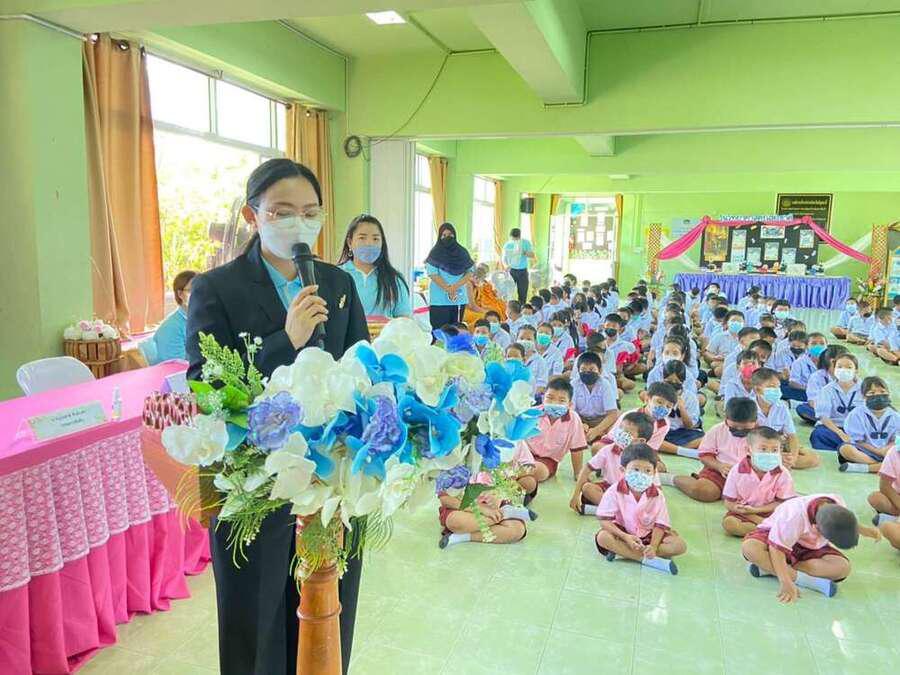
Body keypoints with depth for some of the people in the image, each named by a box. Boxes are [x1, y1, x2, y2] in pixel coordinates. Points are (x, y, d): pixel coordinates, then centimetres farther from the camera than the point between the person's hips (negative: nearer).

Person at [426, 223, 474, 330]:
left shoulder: (462, 252, 9)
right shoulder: (435, 253, -1)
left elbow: (469, 272, 5)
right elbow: (433, 274, -7)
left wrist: (456, 286, -10)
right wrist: (448, 289, -13)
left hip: (459, 298, 4)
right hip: (440, 299, -3)